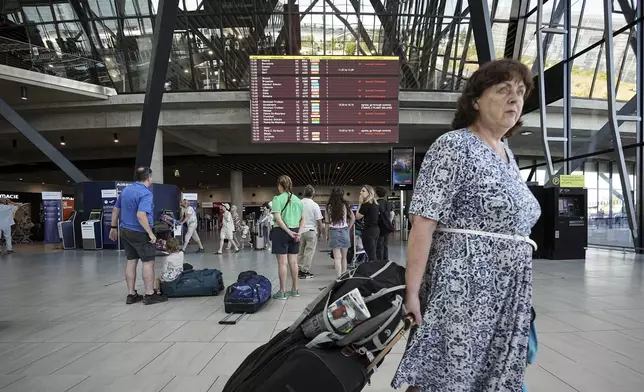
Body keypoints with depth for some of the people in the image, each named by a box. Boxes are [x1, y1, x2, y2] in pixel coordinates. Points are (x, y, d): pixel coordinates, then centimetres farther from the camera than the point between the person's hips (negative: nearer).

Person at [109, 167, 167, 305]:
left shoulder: (126, 190, 9)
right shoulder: (145, 193, -18)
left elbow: (115, 210, 15)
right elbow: (141, 216, -28)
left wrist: (114, 227, 23)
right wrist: (150, 233, -23)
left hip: (125, 231, 8)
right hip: (139, 233, -8)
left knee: (131, 261, 11)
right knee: (148, 262, 0)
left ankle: (131, 295, 16)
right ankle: (150, 295, 3)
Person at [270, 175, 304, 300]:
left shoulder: (278, 199, -8)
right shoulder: (297, 199, 10)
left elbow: (278, 218, -17)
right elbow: (303, 218, 9)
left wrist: (288, 231, -14)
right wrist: (299, 232, 2)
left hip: (281, 231, -6)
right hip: (295, 231, 6)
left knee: (282, 262, -1)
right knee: (293, 262, 12)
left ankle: (282, 292, 4)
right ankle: (295, 289, 20)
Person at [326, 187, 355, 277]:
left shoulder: (329, 206, -4)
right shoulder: (345, 205, 0)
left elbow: (327, 222, -3)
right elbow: (353, 218, 3)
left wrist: (327, 235, 5)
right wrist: (348, 228, 13)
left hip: (333, 232, -1)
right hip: (344, 231, 2)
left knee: (337, 257, 0)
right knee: (344, 257, 13)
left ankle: (339, 277, -4)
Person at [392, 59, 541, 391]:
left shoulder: (507, 154, 13)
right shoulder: (453, 146, -12)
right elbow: (423, 224, -17)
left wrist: (519, 298, 20)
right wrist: (412, 291, -20)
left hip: (509, 296, 8)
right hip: (463, 289, -8)